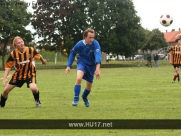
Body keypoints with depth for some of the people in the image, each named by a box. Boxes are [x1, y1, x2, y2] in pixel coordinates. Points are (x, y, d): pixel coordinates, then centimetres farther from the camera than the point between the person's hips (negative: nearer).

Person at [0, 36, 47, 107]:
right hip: (18, 74, 2)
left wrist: (43, 60, 21)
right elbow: (8, 66, -10)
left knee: (33, 88, -30)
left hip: (30, 73, -2)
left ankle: (37, 101, 2)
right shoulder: (13, 54, -17)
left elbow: (39, 56, 2)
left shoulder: (31, 50, -20)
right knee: (6, 90, 3)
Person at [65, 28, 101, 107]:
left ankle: (84, 97, 44)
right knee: (79, 78, -31)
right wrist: (68, 66, -2)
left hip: (91, 65, 1)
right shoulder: (79, 44, -17)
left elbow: (98, 56, -36)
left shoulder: (95, 44, -23)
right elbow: (72, 54, 1)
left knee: (89, 86, 10)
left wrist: (97, 69, -49)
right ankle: (76, 99, -20)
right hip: (82, 63, -1)